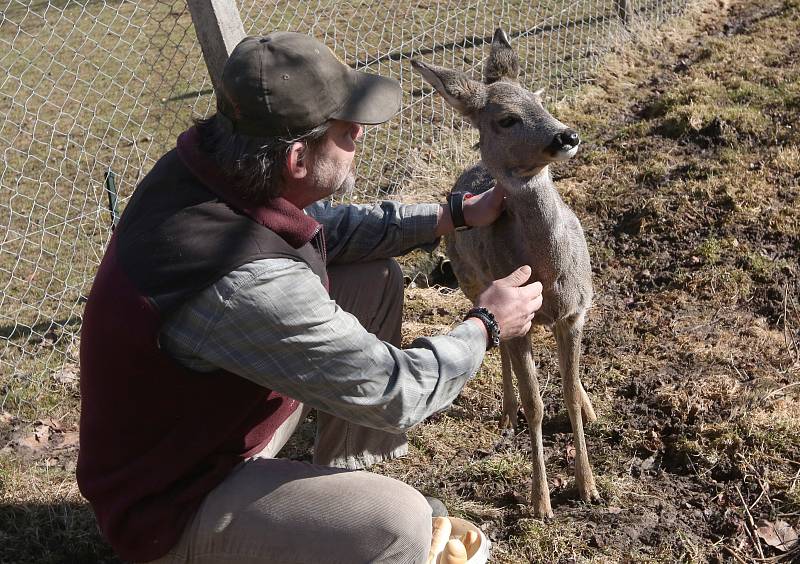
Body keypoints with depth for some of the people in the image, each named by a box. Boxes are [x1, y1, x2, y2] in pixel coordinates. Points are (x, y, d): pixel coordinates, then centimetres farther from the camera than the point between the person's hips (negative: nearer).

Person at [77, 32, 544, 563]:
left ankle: (341, 481, 21)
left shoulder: (203, 164, -13)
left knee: (377, 278, 8)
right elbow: (394, 393, -25)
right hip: (172, 504, -9)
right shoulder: (249, 283, -38)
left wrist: (456, 214, 4)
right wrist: (487, 325, -8)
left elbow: (324, 227, 8)